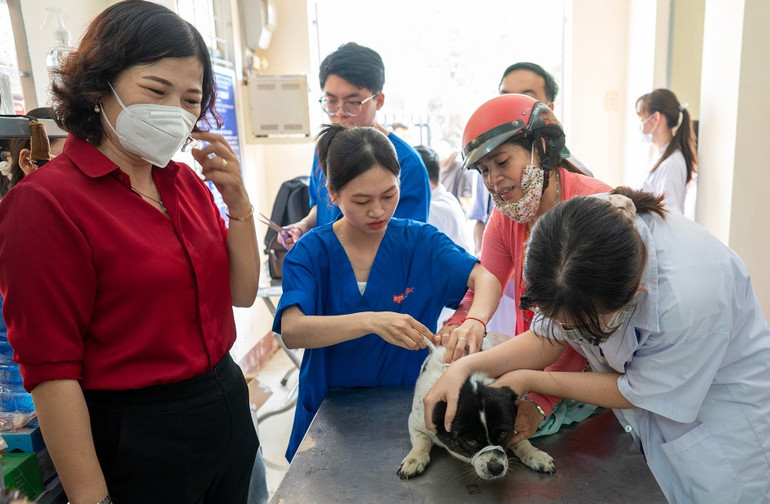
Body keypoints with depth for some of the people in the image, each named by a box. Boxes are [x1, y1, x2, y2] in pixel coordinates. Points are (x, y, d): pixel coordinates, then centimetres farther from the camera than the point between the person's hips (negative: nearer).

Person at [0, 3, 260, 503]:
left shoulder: (185, 181, 2)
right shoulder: (45, 202, -18)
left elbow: (241, 292, 5)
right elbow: (51, 371, -17)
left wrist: (238, 201, -8)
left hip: (227, 402, 7)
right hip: (137, 438, -7)